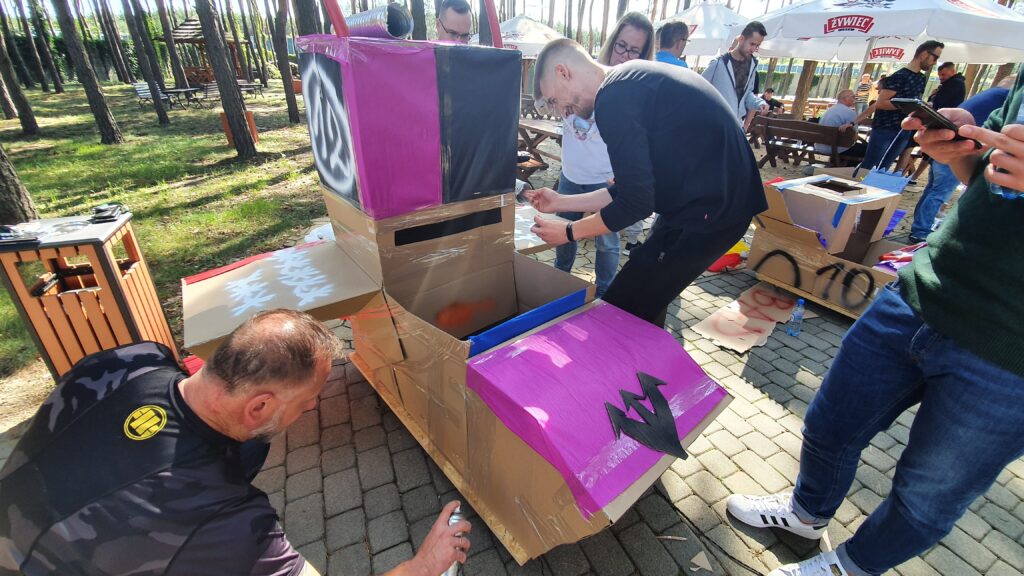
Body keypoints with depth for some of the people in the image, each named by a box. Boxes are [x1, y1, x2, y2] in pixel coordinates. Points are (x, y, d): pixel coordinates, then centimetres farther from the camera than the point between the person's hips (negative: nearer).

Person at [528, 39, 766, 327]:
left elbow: (636, 203, -17)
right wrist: (561, 202, 19)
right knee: (643, 305, 21)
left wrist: (569, 232, -2)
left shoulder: (613, 97, -17)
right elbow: (638, 186, 15)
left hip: (707, 212, -10)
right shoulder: (633, 81, 14)